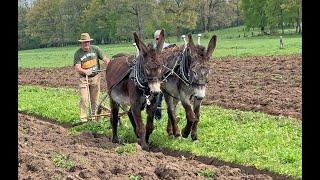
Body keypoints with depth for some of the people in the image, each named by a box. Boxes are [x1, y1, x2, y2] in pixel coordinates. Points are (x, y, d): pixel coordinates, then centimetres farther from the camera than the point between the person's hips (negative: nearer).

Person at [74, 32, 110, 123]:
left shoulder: (95, 49, -3)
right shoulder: (78, 53, -10)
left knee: (95, 99, 10)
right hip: (83, 78, -2)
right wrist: (85, 71, -39)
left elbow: (105, 59, -4)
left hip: (95, 77, 2)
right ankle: (83, 118, -5)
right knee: (84, 99, -10)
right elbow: (77, 68, -19)